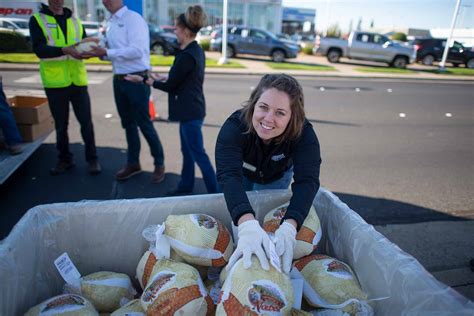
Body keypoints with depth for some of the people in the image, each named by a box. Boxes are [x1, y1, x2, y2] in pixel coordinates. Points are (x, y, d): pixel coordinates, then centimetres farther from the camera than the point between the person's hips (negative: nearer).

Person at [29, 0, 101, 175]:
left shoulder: (75, 20, 13)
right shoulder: (37, 20, 2)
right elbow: (39, 49, -12)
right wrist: (65, 50, -27)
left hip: (77, 80, 2)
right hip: (55, 82, -2)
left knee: (86, 121, 1)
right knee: (61, 125, 8)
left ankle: (92, 158, 13)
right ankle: (65, 159, 23)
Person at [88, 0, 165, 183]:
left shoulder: (134, 19, -10)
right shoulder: (110, 23, 14)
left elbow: (136, 50, -21)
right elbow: (115, 53, 16)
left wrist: (107, 52, -20)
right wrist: (101, 52, -4)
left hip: (137, 79, -8)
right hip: (119, 80, 8)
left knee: (144, 124, -1)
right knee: (128, 124, 14)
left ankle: (159, 164, 15)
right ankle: (133, 164, 28)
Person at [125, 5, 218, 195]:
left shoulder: (187, 56, -21)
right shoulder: (195, 50, 8)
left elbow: (170, 86, -14)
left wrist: (143, 80, -4)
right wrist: (164, 77, 19)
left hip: (190, 112, -10)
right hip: (191, 109, 10)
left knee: (198, 154, -1)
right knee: (187, 150, 18)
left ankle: (215, 193, 9)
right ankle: (186, 187, 33)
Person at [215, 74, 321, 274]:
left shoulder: (303, 134, -37)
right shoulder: (234, 126, -41)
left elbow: (307, 180, -47)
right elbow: (229, 175, -54)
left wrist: (289, 228, -64)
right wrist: (246, 224, -71)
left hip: (277, 176, 1)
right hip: (242, 173, 0)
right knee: (233, 219, 12)